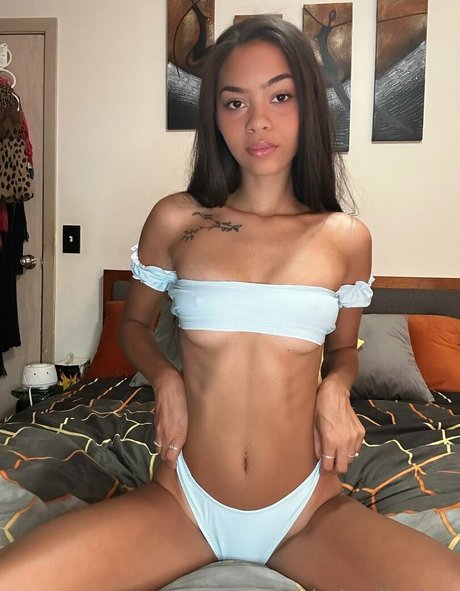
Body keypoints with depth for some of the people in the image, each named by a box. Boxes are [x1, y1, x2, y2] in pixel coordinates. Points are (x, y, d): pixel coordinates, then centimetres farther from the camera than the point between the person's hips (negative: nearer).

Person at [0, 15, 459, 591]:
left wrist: (336, 389, -7)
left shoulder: (347, 238, 0)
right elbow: (134, 322, 13)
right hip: (182, 501, 0)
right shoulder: (176, 220, -2)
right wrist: (165, 377, -7)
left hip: (309, 510, 1)